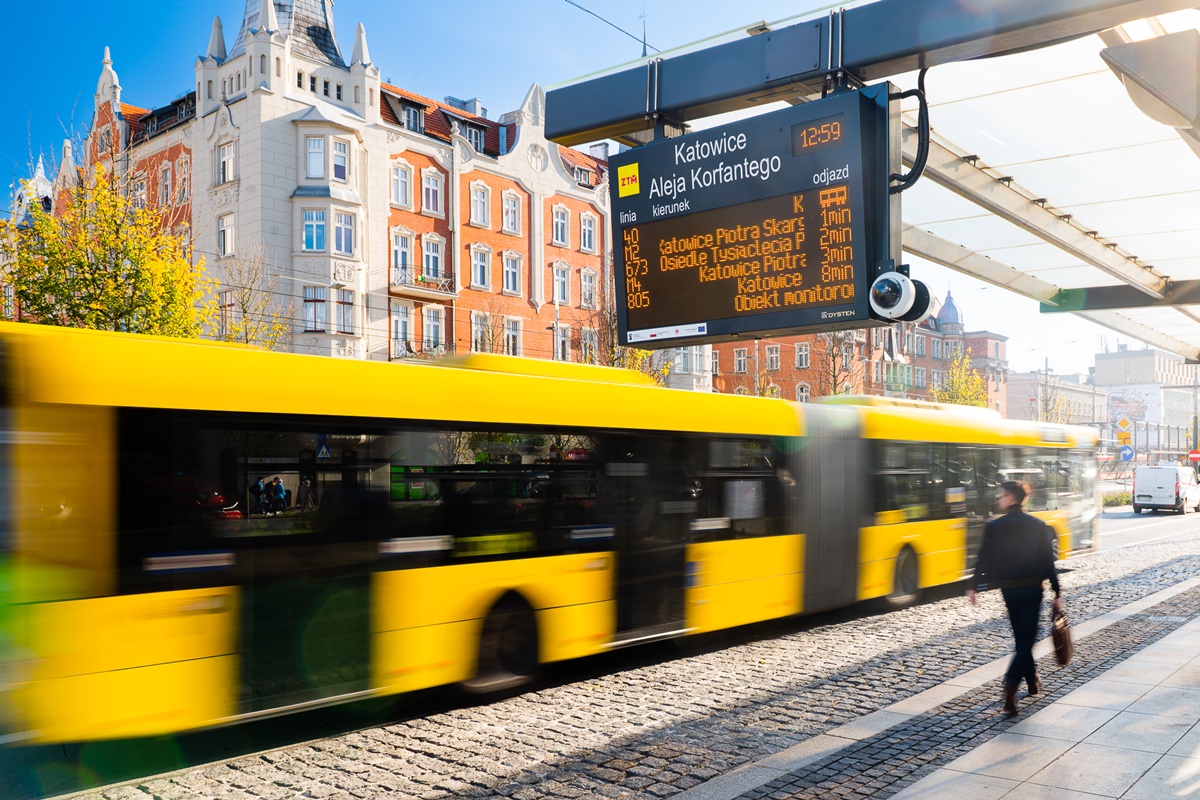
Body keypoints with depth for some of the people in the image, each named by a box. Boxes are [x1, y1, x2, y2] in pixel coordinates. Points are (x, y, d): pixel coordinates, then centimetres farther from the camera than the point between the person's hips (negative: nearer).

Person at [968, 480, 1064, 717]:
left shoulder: (994, 527, -6)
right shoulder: (1039, 526, -2)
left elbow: (984, 560, -7)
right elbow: (1049, 562, -3)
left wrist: (974, 587, 3)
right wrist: (1057, 593, 2)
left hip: (1009, 589, 1)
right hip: (1033, 589, -1)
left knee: (1021, 636, 19)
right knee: (1026, 638, 0)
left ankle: (1032, 681, 33)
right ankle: (1010, 688, -18)